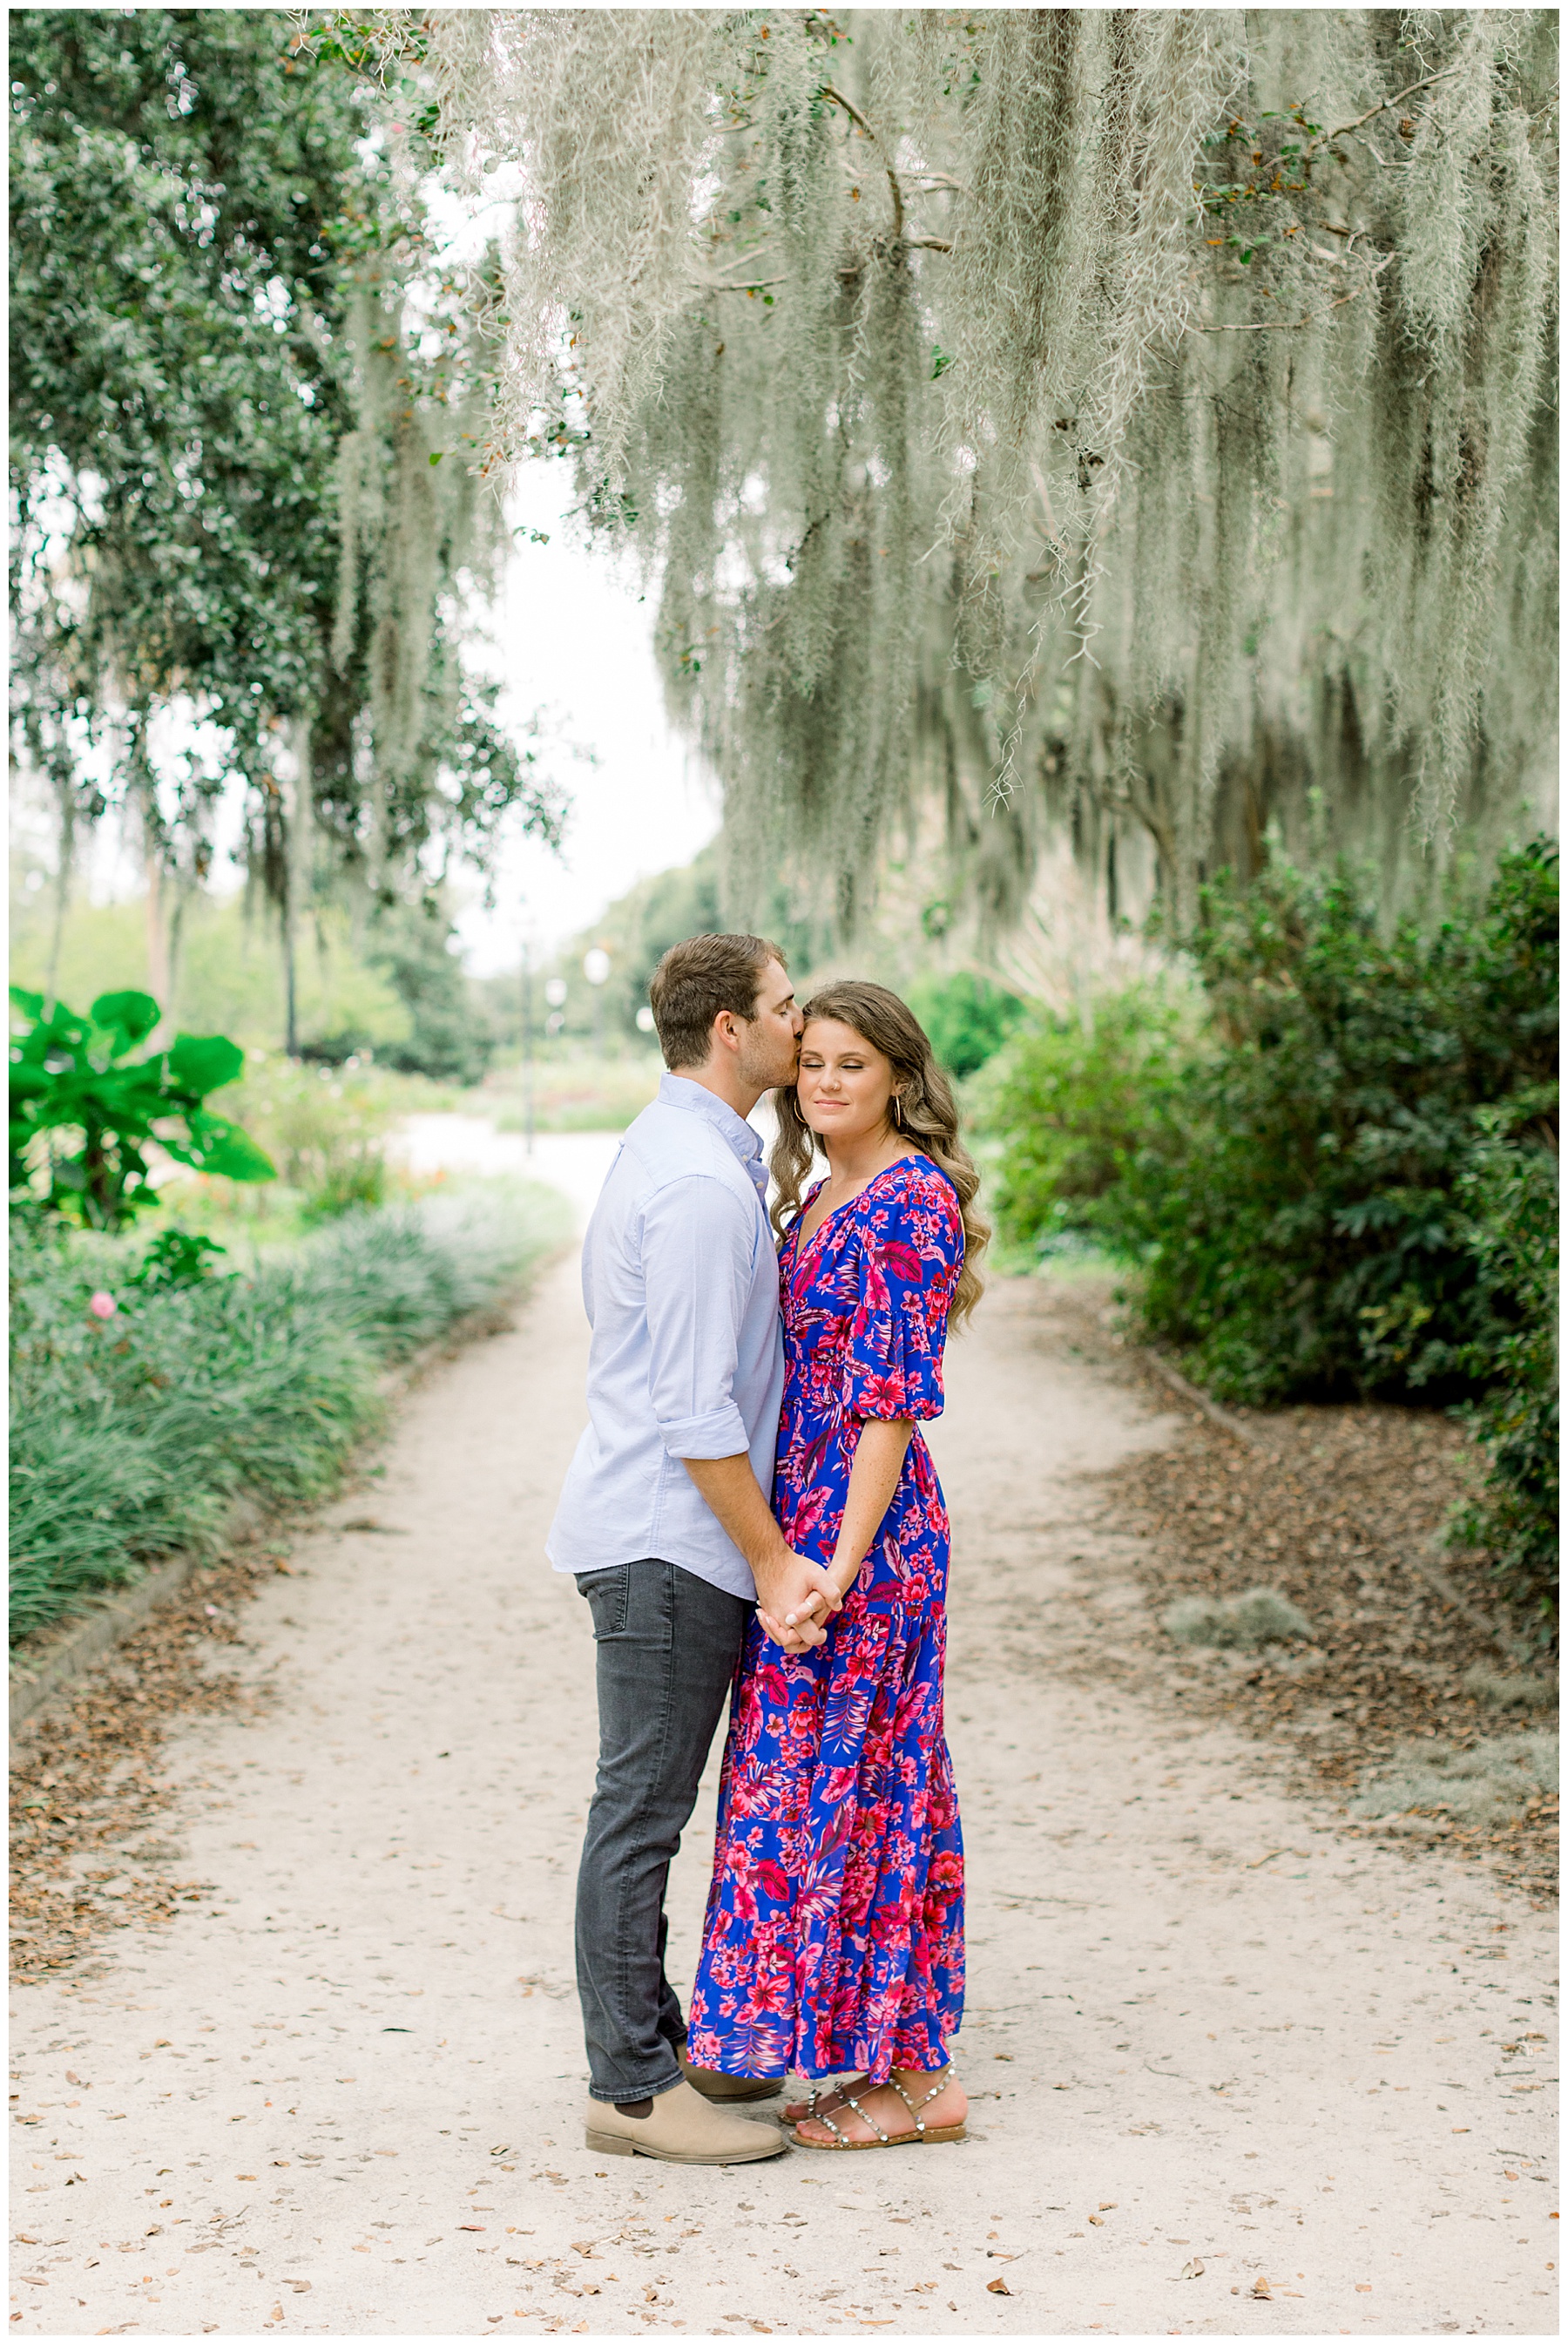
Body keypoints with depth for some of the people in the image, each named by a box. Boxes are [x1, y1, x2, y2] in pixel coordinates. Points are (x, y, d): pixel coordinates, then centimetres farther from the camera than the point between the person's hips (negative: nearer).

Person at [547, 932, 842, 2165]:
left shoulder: (680, 1150, 15)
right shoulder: (701, 1181, -19)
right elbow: (694, 1407, -21)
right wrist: (773, 1561, -17)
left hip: (667, 1539, 10)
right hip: (668, 1542, -10)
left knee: (651, 1806, 16)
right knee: (642, 1810, -3)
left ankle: (657, 2047, 26)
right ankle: (633, 2089, 6)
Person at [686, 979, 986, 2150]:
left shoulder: (910, 1201, -14)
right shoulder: (821, 1197, 14)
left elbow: (894, 1396, -19)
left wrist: (842, 1559, -22)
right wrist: (805, 1554, 17)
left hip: (865, 1528, -9)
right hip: (806, 1525, 9)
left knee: (849, 1783, -3)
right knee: (841, 1780, 12)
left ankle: (916, 2082, 7)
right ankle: (896, 2064, 21)